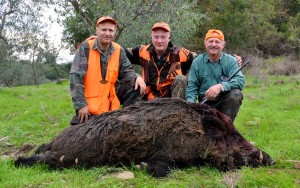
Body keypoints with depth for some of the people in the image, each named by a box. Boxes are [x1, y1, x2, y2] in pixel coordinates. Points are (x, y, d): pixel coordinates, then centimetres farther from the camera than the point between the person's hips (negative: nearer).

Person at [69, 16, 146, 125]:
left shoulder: (119, 51, 0)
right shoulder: (86, 48, -13)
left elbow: (126, 71, 5)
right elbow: (76, 77, -17)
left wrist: (136, 78, -21)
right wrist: (81, 104, -21)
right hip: (87, 106, -4)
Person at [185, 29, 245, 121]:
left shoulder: (230, 61, 0)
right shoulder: (197, 62, 6)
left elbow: (240, 81, -17)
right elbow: (192, 86, 2)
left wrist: (221, 86, -34)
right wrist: (190, 103, -18)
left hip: (225, 100, 0)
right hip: (205, 103, 0)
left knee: (235, 94, -31)